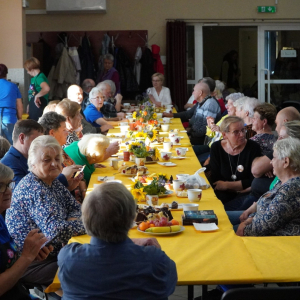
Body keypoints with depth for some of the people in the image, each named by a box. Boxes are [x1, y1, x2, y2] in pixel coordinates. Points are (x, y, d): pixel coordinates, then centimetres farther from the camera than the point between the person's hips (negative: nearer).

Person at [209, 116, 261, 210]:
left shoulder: (253, 148, -7)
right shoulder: (216, 148, 2)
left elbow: (253, 181, -6)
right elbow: (214, 180, 0)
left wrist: (226, 185, -5)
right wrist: (240, 186, -12)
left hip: (245, 196, -3)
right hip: (223, 194, 3)